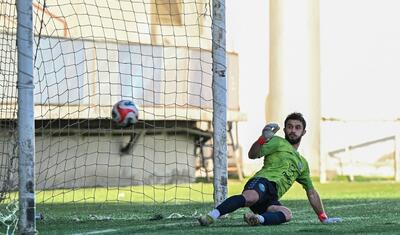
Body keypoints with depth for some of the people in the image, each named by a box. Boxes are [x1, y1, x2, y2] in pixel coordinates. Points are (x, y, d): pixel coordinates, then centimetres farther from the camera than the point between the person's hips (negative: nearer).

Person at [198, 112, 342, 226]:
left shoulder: (302, 163, 35)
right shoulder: (278, 143, 15)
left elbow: (311, 193, 39)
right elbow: (252, 155, -1)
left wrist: (323, 217, 34)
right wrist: (263, 139, -20)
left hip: (270, 201, 5)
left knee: (287, 214, -31)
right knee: (249, 197, -42)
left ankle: (259, 218, -50)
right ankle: (211, 216, -50)